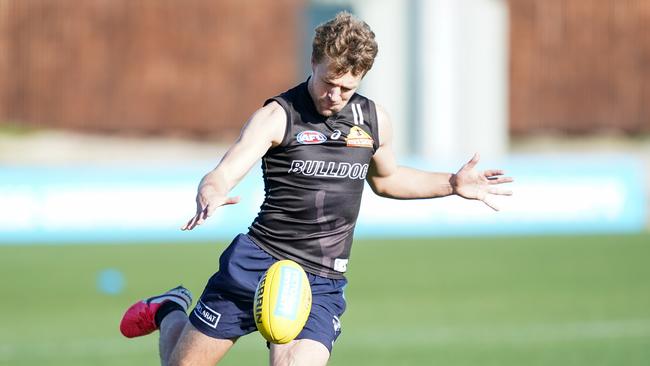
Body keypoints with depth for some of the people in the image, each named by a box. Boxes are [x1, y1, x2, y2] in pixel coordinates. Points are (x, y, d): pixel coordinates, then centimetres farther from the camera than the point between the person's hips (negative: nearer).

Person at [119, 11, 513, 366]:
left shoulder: (374, 120, 7)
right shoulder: (277, 116, -8)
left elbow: (386, 179, 27)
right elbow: (221, 177, -18)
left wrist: (452, 184, 17)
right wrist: (210, 196, -41)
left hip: (324, 282, 3)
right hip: (257, 262, -3)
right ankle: (169, 312, 40)